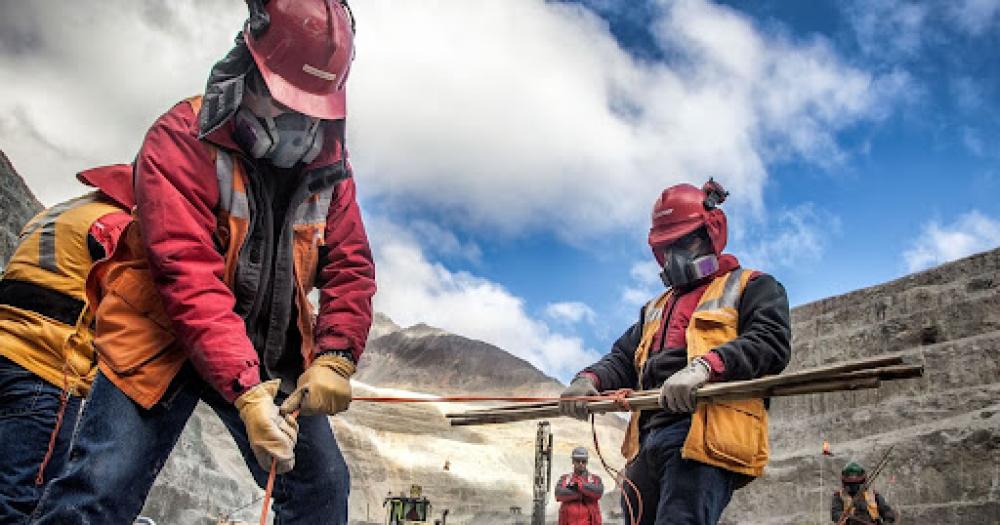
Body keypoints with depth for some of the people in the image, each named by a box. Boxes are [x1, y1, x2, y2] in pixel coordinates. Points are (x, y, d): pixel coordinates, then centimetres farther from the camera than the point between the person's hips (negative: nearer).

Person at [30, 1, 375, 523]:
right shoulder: (182, 139, -18)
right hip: (165, 342, -4)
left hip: (268, 354, 5)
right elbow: (188, 275, -27)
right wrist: (244, 390, -35)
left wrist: (334, 358, -20)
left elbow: (350, 266, -3)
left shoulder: (328, 163, -1)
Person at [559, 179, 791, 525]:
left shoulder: (752, 287, 13)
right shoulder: (656, 308, 34)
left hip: (705, 434, -7)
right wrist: (591, 379, 0)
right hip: (645, 441, 8)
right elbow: (623, 360, 25)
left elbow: (771, 342, -6)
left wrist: (705, 365, -24)